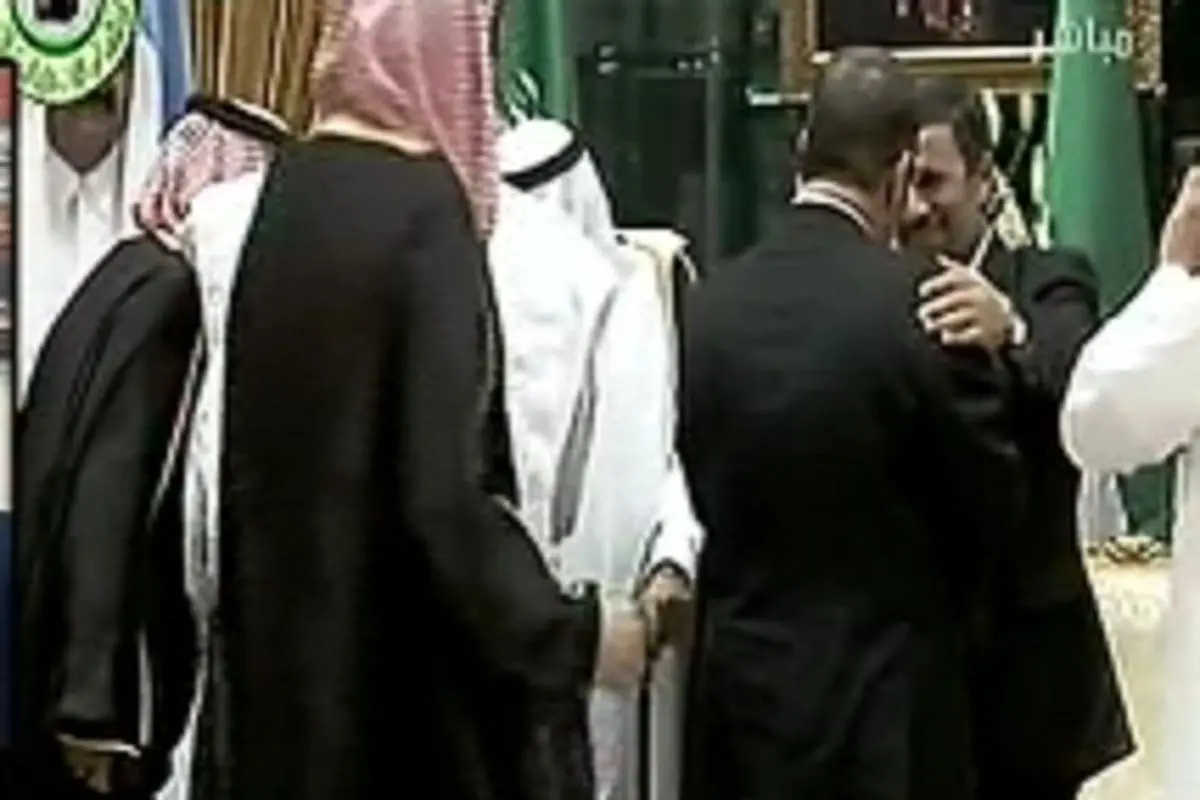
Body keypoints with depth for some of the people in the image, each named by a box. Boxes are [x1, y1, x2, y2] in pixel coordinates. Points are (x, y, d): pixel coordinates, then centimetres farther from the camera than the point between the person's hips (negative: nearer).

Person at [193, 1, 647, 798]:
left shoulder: (287, 187, 4)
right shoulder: (426, 207, -16)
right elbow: (442, 489, -20)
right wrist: (571, 630, -11)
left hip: (281, 642, 7)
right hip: (404, 659, -7)